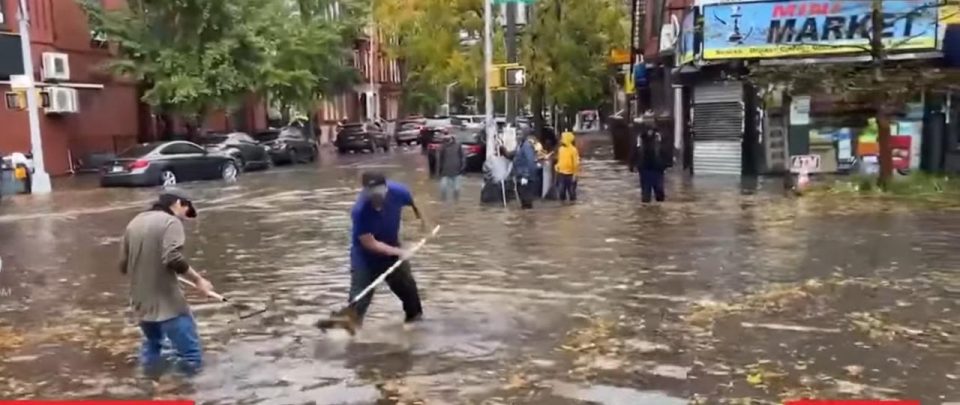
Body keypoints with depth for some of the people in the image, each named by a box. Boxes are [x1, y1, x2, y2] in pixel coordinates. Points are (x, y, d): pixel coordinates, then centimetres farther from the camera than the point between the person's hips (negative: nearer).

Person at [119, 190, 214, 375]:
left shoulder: (134, 223, 12)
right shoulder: (171, 222, -11)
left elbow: (123, 266, 15)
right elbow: (173, 258, -25)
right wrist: (198, 279, -15)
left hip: (141, 302, 8)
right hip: (166, 302, -8)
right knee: (191, 360, -2)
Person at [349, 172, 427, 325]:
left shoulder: (398, 191, -26)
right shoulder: (360, 210, -37)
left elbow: (412, 201, 0)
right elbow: (370, 244, -32)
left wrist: (421, 217, 14)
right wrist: (398, 251, -37)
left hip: (391, 248, 4)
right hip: (365, 254, -4)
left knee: (406, 282, 17)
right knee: (360, 294, -10)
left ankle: (415, 314, 41)